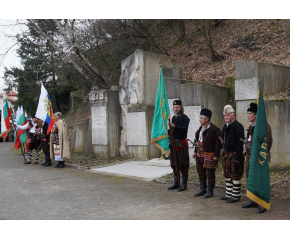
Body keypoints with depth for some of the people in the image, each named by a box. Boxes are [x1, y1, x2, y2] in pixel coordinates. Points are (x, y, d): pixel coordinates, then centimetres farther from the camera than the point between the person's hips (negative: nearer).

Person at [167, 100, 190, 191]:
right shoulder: (173, 118, 17)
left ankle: (184, 184, 4)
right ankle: (176, 183, 19)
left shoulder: (185, 118, -5)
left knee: (183, 165, -2)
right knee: (174, 164, 11)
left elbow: (184, 128, -20)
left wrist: (174, 126, -29)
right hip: (173, 144, 7)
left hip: (182, 143, -7)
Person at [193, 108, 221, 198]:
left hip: (209, 155, -8)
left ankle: (210, 191, 12)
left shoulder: (214, 129, -13)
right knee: (201, 172, 14)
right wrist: (195, 151, 18)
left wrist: (216, 155, -18)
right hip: (200, 155, 8)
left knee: (210, 173, 1)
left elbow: (218, 143, -15)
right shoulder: (201, 128, 12)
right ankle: (203, 189, 25)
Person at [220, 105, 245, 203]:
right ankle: (229, 194, 24)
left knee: (235, 176, -1)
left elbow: (240, 143, -18)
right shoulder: (225, 127, 13)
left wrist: (237, 157, -21)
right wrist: (224, 154, 15)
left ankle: (236, 196, 8)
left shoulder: (237, 126, -14)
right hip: (227, 155, 9)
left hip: (235, 155, -9)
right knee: (227, 175, 14)